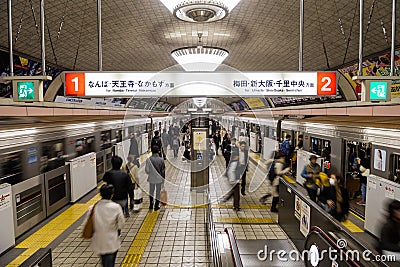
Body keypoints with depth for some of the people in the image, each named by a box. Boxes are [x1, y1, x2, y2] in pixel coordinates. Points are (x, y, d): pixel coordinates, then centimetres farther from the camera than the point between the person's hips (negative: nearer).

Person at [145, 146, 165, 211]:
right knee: (158, 192, 12)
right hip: (159, 178, 0)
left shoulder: (149, 159, -13)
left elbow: (147, 170, -11)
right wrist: (163, 178, 5)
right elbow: (163, 170, -7)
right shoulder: (161, 159, -12)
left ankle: (151, 205, 26)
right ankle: (156, 206, 18)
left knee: (151, 191, 19)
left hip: (152, 178, 1)